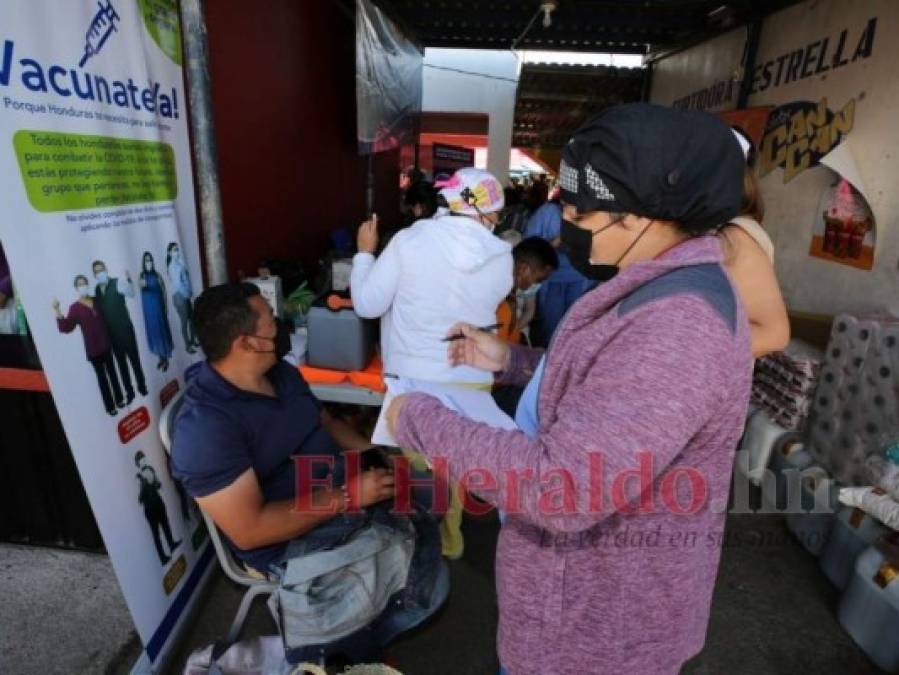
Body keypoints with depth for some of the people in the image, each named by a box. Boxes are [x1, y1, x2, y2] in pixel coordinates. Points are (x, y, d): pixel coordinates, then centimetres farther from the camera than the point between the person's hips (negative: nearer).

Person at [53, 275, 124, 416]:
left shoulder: (96, 301, 5)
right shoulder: (74, 307, -8)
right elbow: (66, 327, -16)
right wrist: (57, 311, -27)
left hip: (106, 343, 4)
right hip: (92, 348, -4)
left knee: (112, 372, 15)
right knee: (102, 376, 4)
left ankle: (119, 399, 29)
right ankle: (110, 407, 12)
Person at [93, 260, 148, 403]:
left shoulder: (117, 283, -9)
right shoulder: (96, 290, 6)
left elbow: (131, 293, -28)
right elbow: (98, 309, 7)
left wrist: (128, 280, -46)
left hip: (125, 328, -4)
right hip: (111, 332, 5)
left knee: (134, 359, 7)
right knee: (121, 363, 13)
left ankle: (142, 386, 23)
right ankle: (129, 391, 24)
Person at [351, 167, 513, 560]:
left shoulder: (409, 240, -14)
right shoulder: (502, 257, -6)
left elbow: (367, 304, -10)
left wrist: (365, 252, 4)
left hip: (412, 379, -2)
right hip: (472, 379, 3)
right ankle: (449, 537, 42)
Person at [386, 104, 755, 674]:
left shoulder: (678, 327, -34)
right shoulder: (661, 287, 1)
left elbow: (561, 486, -38)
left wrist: (420, 418, -27)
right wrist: (508, 360, 3)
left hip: (607, 610, -9)